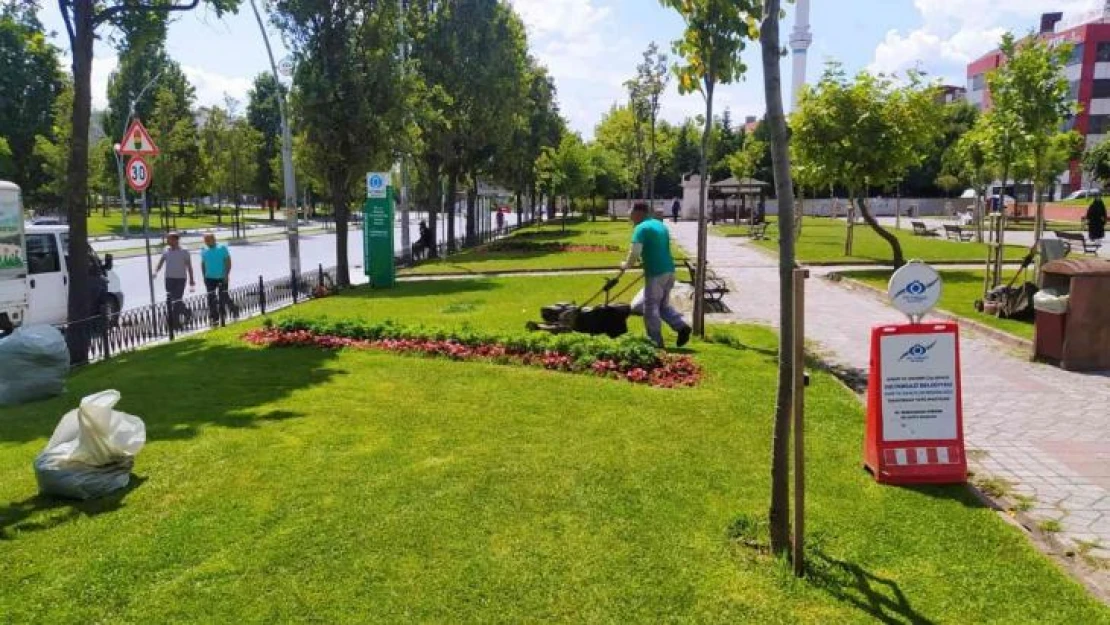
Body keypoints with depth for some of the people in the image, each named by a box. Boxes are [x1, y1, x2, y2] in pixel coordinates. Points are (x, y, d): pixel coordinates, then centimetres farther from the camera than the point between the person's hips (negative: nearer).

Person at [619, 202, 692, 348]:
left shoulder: (641, 228, -11)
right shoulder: (660, 224, 17)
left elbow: (635, 253, -20)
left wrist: (626, 265, -3)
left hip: (655, 272, -8)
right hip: (669, 270, 8)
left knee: (651, 308, 3)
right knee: (663, 304, 20)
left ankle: (656, 341, 8)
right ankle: (681, 326, 5)